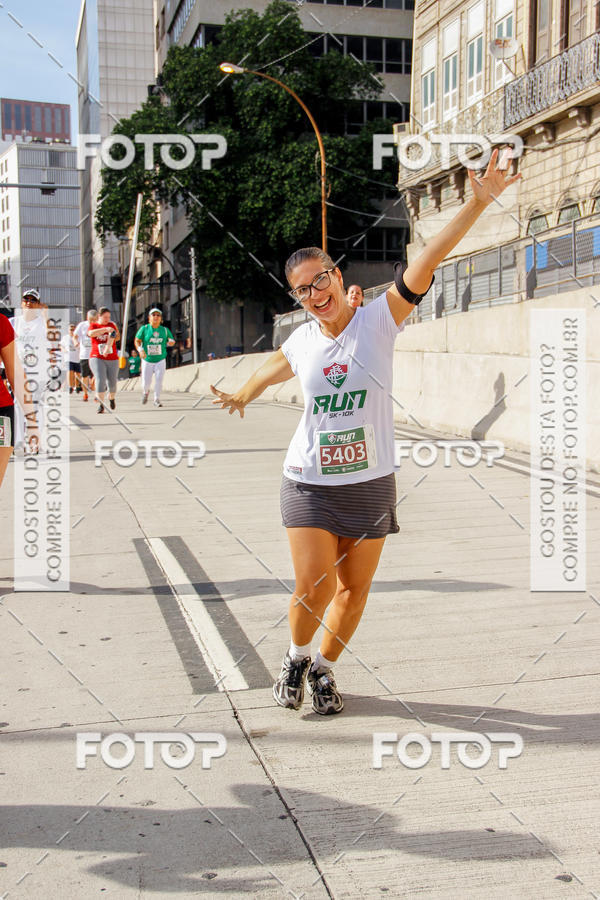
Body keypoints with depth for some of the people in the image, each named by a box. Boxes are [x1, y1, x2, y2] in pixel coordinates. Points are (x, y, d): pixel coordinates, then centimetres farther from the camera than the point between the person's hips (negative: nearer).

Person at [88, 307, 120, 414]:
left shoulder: (111, 325, 6)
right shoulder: (93, 325, 6)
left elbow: (112, 336, -12)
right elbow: (91, 333, -17)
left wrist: (107, 349, -30)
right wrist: (105, 329, -30)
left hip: (112, 359, 2)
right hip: (97, 358, -2)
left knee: (112, 382, 5)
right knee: (100, 380, -18)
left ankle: (111, 398, 35)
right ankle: (101, 404, -18)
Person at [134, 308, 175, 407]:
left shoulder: (165, 330, 2)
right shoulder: (144, 328, -4)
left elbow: (172, 341, 12)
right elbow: (137, 341, 0)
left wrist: (171, 342, -13)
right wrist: (140, 350, -19)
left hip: (160, 360, 1)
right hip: (147, 360, -1)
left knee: (159, 381, -8)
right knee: (146, 383, -1)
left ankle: (157, 399, 8)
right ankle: (145, 392, 34)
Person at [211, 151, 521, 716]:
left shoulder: (378, 320, -6)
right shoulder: (302, 341, 2)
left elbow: (426, 261, -19)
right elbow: (274, 368, 26)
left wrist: (478, 203, -30)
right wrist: (242, 396, 45)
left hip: (370, 484, 0)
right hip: (309, 483, 1)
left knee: (354, 590, 9)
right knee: (313, 589, -9)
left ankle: (324, 668, 33)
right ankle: (297, 657, 21)